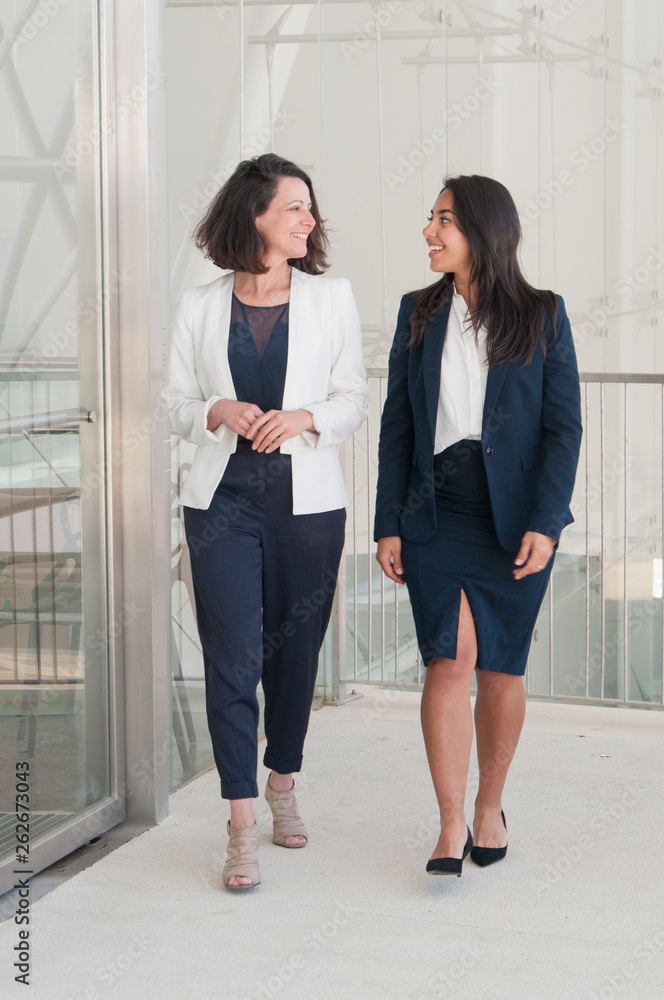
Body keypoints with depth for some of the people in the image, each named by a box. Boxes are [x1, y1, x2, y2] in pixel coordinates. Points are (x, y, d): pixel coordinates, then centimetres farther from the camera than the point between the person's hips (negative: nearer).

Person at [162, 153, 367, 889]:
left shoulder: (331, 298, 6)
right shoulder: (200, 307, 5)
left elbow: (353, 400, 6)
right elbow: (177, 403, 9)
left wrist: (304, 418, -13)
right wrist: (219, 413, -12)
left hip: (308, 498, 1)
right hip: (223, 497, -1)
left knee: (295, 648, 9)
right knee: (232, 656, -7)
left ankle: (282, 785, 31)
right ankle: (242, 825, -4)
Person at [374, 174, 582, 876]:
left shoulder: (542, 317, 1)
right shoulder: (418, 315, 9)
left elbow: (564, 425, -3)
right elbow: (397, 424, 9)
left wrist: (545, 522, -12)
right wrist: (388, 523, 3)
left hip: (514, 519, -1)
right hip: (435, 511, 1)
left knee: (501, 668, 7)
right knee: (451, 657, -12)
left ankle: (490, 808, 25)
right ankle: (451, 827, -8)